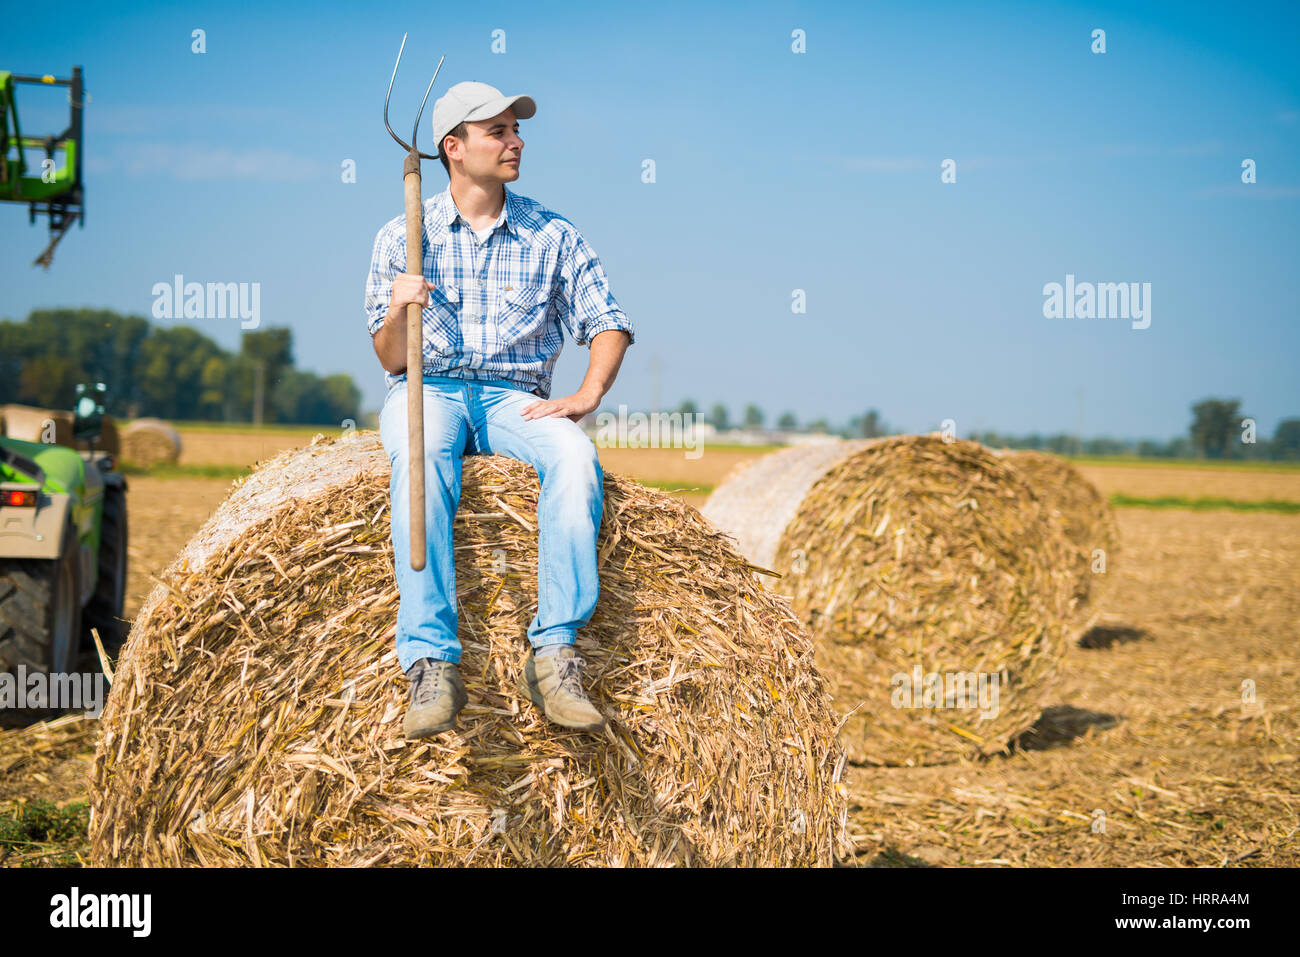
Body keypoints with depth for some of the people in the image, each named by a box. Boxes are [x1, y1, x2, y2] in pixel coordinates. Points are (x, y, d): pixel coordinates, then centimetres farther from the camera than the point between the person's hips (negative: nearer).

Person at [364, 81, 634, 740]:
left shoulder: (552, 236, 8)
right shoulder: (402, 238, 5)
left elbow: (609, 324, 6)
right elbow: (391, 360, 3)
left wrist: (584, 398, -12)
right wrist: (398, 313, -19)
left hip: (514, 396, 1)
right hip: (426, 391, -1)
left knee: (574, 455, -34)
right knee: (419, 458, -38)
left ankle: (555, 653, -33)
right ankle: (432, 665, -41)